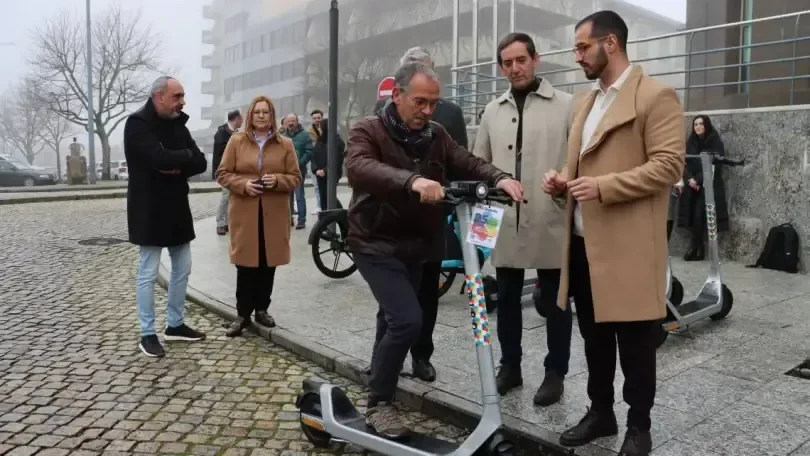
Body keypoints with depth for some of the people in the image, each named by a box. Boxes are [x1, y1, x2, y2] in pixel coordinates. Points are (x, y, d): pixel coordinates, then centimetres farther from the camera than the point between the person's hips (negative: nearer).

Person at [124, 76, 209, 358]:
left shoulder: (177, 124, 10)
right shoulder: (137, 124, -12)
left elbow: (200, 163, 1)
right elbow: (160, 159, -28)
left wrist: (178, 166, -18)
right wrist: (186, 156, -10)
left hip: (177, 208, 8)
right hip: (149, 210, -8)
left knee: (182, 269, 12)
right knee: (148, 274, 0)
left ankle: (175, 325, 25)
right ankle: (148, 334, 10)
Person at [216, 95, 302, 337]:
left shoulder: (285, 144, 6)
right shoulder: (237, 141, 4)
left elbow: (295, 178, 6)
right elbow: (222, 174, 4)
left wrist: (278, 180, -14)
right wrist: (243, 184, -14)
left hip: (274, 214, 1)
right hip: (244, 213, -1)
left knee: (268, 264, 7)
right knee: (245, 265, 1)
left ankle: (262, 309, 22)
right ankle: (243, 314, 12)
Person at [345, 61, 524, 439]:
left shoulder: (436, 136, 4)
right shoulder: (368, 131, -13)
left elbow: (468, 163, -6)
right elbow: (359, 167, -33)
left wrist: (500, 178, -28)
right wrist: (412, 181, -50)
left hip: (415, 246, 7)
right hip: (376, 244, -6)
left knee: (393, 321, 19)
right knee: (407, 319, -19)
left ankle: (380, 393, 39)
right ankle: (378, 403, 1)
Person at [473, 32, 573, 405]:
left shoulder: (565, 106, -1)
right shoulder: (493, 111, 11)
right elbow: (478, 164, 15)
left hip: (550, 223, -4)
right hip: (505, 224, 4)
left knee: (554, 302, 8)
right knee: (507, 298, 13)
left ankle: (554, 373, 23)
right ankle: (510, 366, 29)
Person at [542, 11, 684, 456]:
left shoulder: (656, 96, -7)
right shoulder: (584, 100, 17)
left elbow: (668, 165, -15)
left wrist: (603, 186, -22)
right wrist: (563, 179, 3)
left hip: (627, 243, -7)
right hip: (583, 240, 7)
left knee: (634, 341, 6)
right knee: (594, 335, 16)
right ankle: (600, 411, 32)